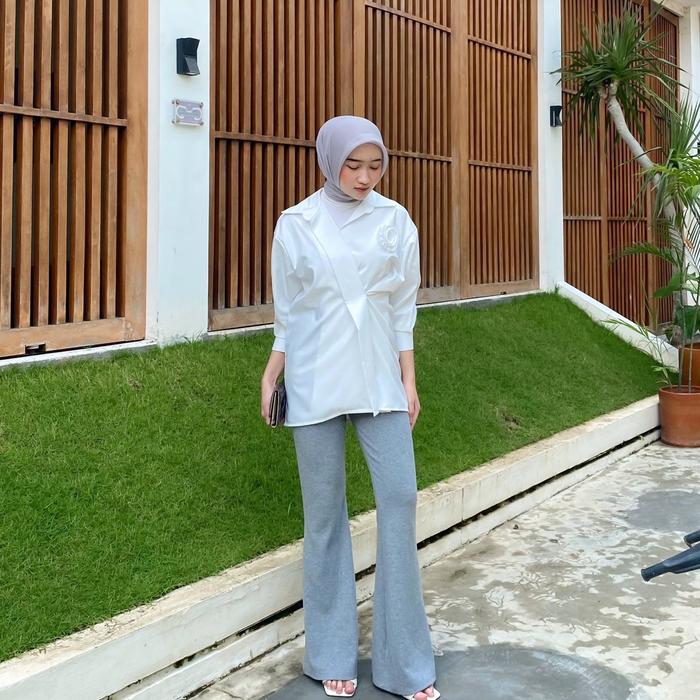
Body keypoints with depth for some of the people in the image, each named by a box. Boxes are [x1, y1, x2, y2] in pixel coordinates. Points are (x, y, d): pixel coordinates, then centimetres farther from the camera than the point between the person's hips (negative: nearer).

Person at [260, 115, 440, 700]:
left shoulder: (395, 220, 4)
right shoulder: (296, 224, 2)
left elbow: (404, 307, 7)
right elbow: (287, 311, 8)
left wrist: (409, 380, 5)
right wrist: (271, 376, 6)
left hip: (379, 378, 1)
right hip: (315, 381, -1)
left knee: (399, 496, -5)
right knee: (325, 510, 4)